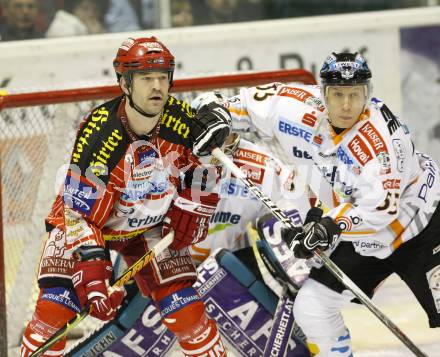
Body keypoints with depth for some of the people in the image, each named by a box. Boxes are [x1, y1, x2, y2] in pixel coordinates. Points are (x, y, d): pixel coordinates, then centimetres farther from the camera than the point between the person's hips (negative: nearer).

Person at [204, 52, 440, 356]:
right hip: (362, 236, 6)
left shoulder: (380, 134, -29)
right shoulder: (302, 109, -12)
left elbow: (381, 205, -32)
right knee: (311, 308, 1)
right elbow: (254, 101, 5)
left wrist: (330, 226, -39)